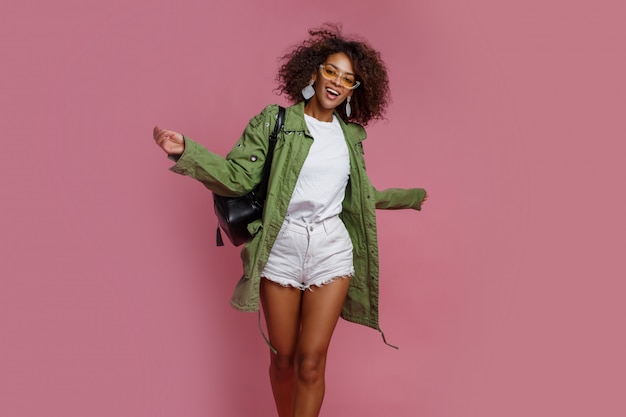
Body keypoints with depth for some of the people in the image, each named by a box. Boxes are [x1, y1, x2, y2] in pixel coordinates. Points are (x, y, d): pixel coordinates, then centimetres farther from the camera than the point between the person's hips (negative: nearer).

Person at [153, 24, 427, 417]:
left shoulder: (350, 135, 11)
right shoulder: (275, 121, -1)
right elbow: (237, 178, -9)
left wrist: (410, 196, 35)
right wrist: (184, 149, -23)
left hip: (332, 250, 2)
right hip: (281, 249, -2)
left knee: (311, 361, -4)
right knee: (283, 359, 7)